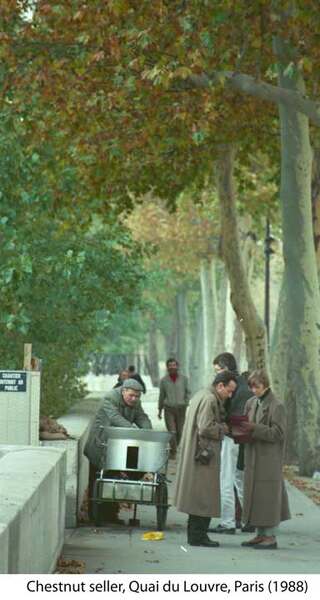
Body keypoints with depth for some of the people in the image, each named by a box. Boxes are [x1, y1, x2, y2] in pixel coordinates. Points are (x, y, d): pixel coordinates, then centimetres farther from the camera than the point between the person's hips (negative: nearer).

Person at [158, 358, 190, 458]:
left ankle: (174, 449, 23)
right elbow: (161, 396, 12)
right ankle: (173, 452, -1)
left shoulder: (183, 378, 4)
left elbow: (187, 393, 10)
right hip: (169, 409, -1)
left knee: (180, 432, 4)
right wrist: (160, 410, 15)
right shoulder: (164, 380, 4)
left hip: (181, 408, 1)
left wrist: (186, 404, 0)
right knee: (172, 432, -9)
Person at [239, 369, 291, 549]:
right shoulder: (251, 403, 11)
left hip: (269, 458, -7)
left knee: (268, 495, -4)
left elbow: (278, 433, -15)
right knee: (254, 494, 10)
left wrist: (254, 429, -21)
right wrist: (242, 430, -4)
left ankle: (271, 536, 3)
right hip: (252, 456, 8)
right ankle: (261, 534, 19)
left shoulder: (276, 406, -11)